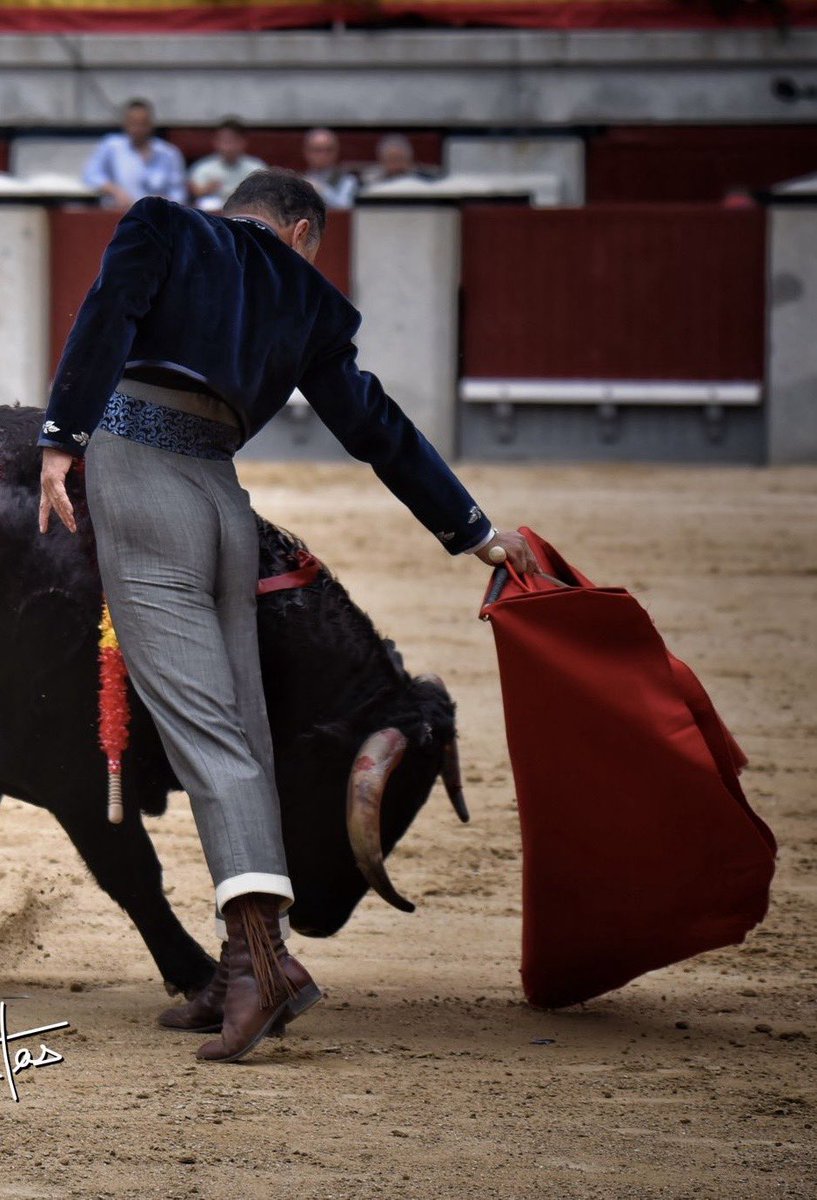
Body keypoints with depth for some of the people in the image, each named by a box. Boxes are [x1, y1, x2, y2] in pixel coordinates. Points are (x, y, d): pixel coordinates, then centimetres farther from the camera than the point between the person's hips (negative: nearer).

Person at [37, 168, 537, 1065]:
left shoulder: (160, 225, 13)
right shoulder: (307, 299, 21)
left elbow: (109, 315, -5)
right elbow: (376, 427, 23)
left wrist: (62, 438, -10)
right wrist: (472, 530, 30)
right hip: (222, 493, 3)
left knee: (199, 723, -13)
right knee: (239, 729, 10)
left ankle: (265, 954, -27)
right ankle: (245, 968, 8)